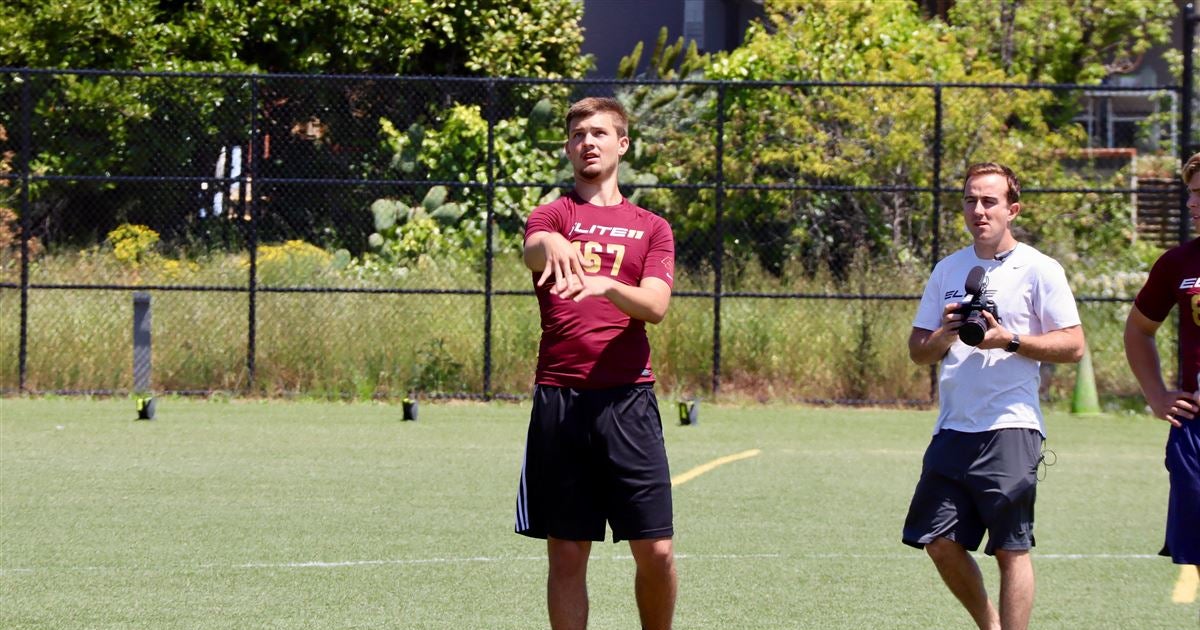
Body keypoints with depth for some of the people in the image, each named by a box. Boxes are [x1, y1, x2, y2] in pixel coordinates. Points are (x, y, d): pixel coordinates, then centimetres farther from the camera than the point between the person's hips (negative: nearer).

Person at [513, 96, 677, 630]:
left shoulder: (651, 229, 14)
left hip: (628, 400, 1)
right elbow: (533, 250, -15)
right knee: (567, 555, 1)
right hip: (560, 400, -1)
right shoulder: (554, 215, 10)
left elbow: (655, 306, -3)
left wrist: (606, 285, -24)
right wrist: (552, 245, -41)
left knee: (656, 552, -4)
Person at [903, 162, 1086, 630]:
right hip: (953, 428, 5)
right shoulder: (948, 270, 14)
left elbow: (1072, 345, -6)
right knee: (940, 543, 3)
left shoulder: (1039, 270, -2)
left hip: (1010, 429, -5)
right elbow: (918, 350, 16)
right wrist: (945, 333, -6)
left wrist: (1010, 340, -16)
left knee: (1011, 548, -4)